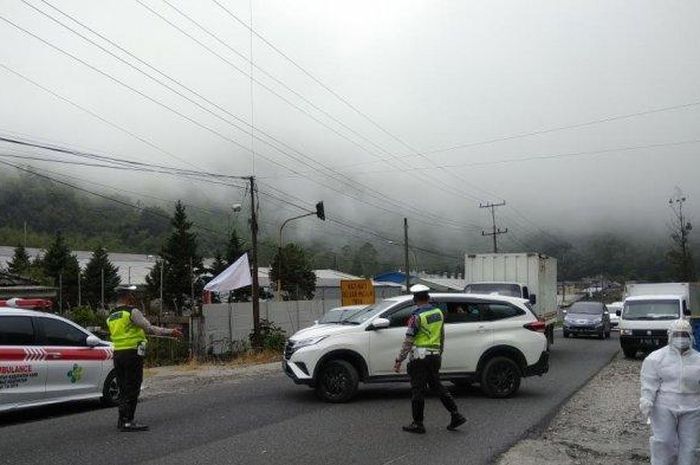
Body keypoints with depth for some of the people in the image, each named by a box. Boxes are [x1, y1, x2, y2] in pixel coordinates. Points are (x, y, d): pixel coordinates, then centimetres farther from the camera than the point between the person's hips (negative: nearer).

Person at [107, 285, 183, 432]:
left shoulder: (111, 317, 16)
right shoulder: (132, 312, -10)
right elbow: (149, 328, -15)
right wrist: (170, 332, -10)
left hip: (117, 354, 8)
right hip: (132, 354, -8)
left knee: (123, 388, 14)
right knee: (132, 389, -4)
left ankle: (122, 420, 17)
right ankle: (127, 421, -6)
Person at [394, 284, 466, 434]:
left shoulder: (417, 316, -15)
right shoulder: (438, 312, 7)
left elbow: (408, 341, -15)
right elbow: (442, 336, 16)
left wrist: (399, 360, -11)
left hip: (419, 357, -7)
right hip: (435, 356, 7)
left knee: (418, 390, 2)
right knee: (437, 386, 18)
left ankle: (418, 424, 9)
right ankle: (456, 415, 15)